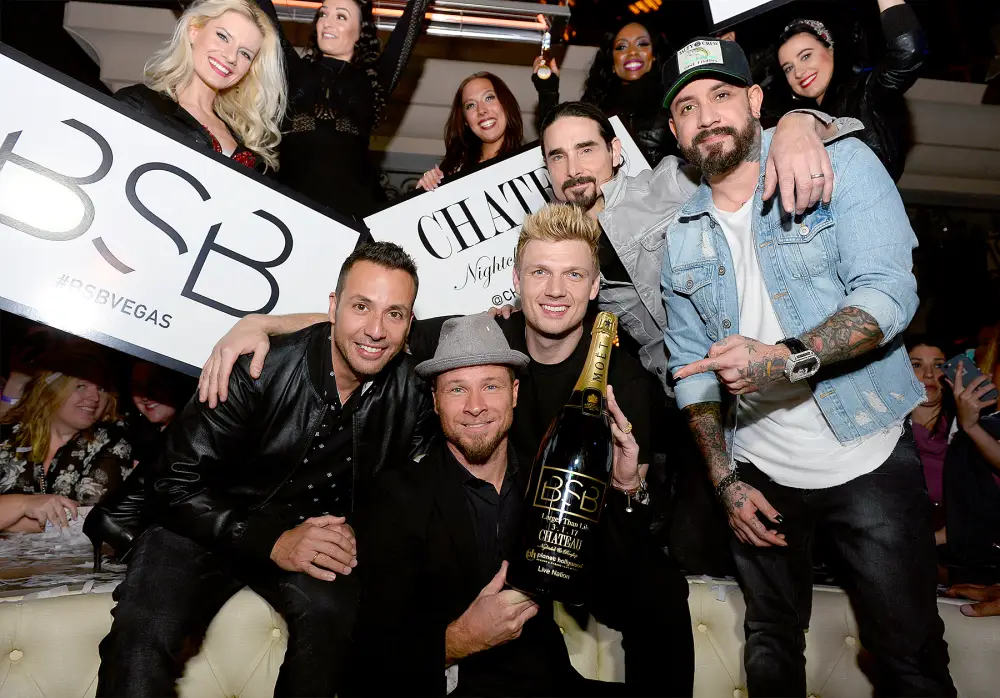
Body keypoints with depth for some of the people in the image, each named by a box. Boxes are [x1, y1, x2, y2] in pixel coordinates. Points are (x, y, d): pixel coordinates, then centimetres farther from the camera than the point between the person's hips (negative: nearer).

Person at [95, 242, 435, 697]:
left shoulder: (412, 395, -10)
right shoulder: (260, 368, -19)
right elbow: (177, 485, -15)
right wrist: (271, 541, -25)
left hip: (314, 536, 3)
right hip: (212, 528, -2)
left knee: (338, 609, -28)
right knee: (142, 632, -29)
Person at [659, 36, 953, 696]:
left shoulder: (842, 162, -6)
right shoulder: (680, 235, 3)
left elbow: (890, 292, -17)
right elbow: (690, 364, 5)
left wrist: (789, 359, -33)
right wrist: (726, 479, -1)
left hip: (869, 460, -3)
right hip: (759, 474, 4)